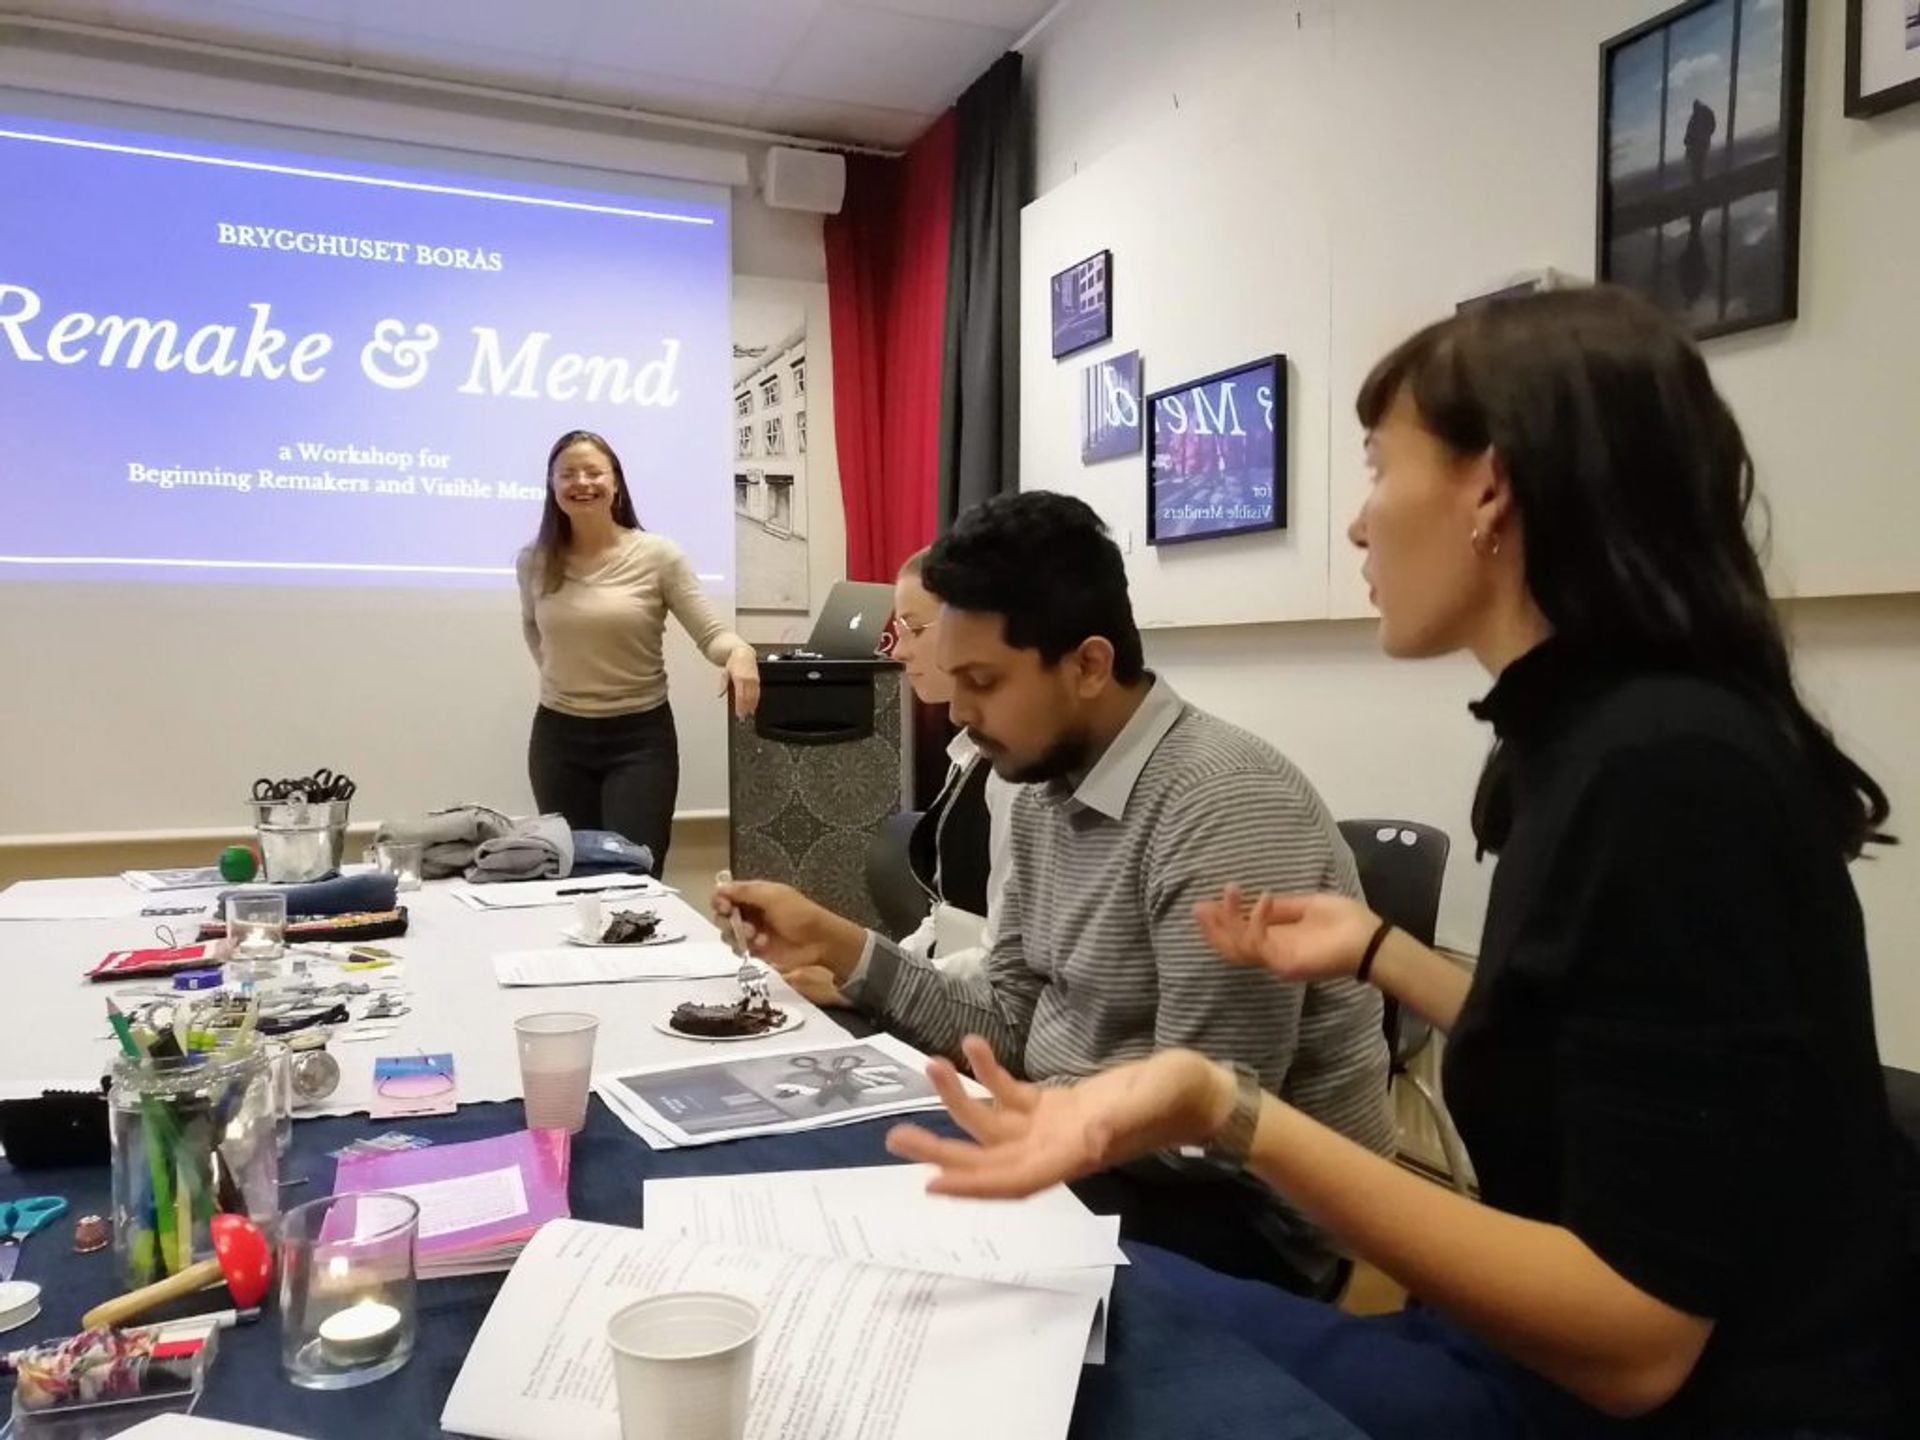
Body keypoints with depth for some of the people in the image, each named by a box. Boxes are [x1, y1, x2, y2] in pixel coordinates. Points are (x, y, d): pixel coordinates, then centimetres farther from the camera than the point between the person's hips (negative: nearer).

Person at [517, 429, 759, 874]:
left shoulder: (658, 555, -8)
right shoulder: (533, 561, 2)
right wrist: (557, 674, 10)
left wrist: (739, 651, -32)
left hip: (640, 736, -3)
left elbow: (711, 633, -11)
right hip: (558, 736, 3)